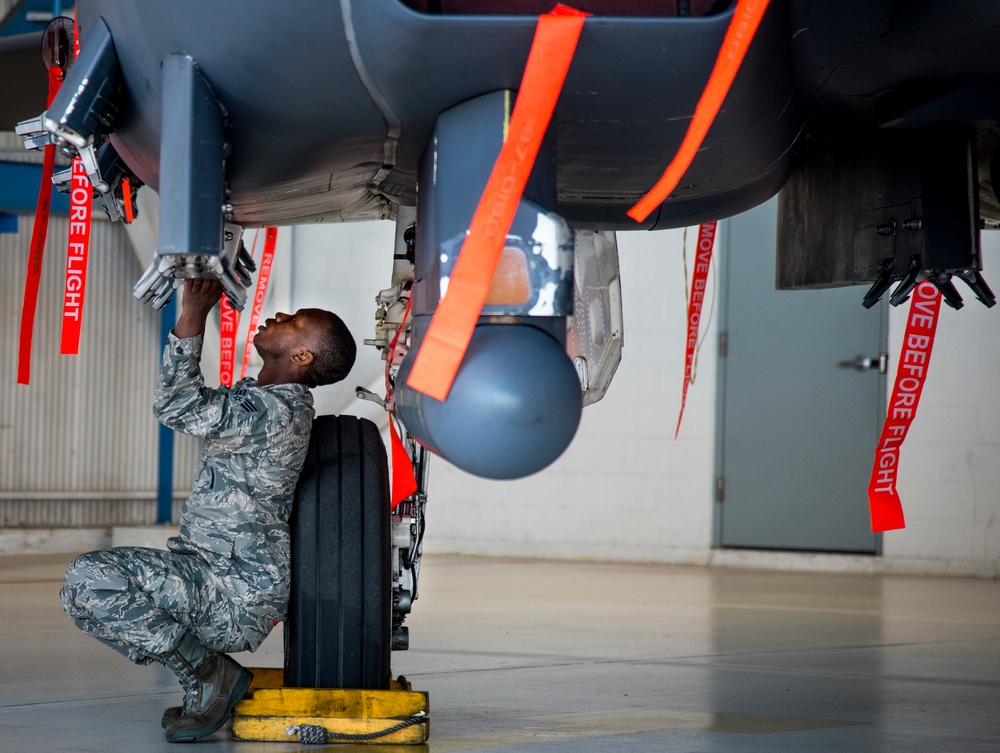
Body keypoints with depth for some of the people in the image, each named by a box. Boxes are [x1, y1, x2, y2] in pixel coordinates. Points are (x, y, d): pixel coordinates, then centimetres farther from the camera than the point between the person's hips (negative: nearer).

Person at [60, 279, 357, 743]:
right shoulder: (256, 394, 12)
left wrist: (192, 318, -21)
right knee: (82, 592, 12)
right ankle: (208, 681, 8)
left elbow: (179, 407, -26)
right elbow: (172, 405, 26)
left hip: (237, 597, -11)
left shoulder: (276, 410, -20)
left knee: (89, 579, -22)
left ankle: (207, 672, -10)